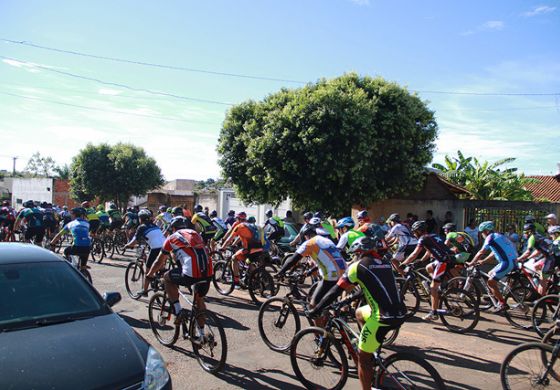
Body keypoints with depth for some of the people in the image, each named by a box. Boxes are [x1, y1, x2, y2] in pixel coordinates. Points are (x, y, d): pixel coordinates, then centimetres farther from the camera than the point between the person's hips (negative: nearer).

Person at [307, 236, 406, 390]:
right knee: (360, 313, 29)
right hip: (401, 313, 7)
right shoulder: (385, 263, 17)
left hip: (384, 317, -7)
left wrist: (316, 310, 10)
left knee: (362, 356, 8)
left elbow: (335, 291, 0)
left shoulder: (358, 266, -1)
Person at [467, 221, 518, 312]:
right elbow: (494, 254, 28)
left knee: (491, 282, -4)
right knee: (490, 274, 21)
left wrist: (471, 263, 7)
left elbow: (481, 253, -2)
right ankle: (496, 298, 25)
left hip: (507, 263, -10)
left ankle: (503, 304, -4)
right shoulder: (498, 236, 23)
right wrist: (482, 262, 28)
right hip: (513, 262, 10)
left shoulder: (490, 237, -4)